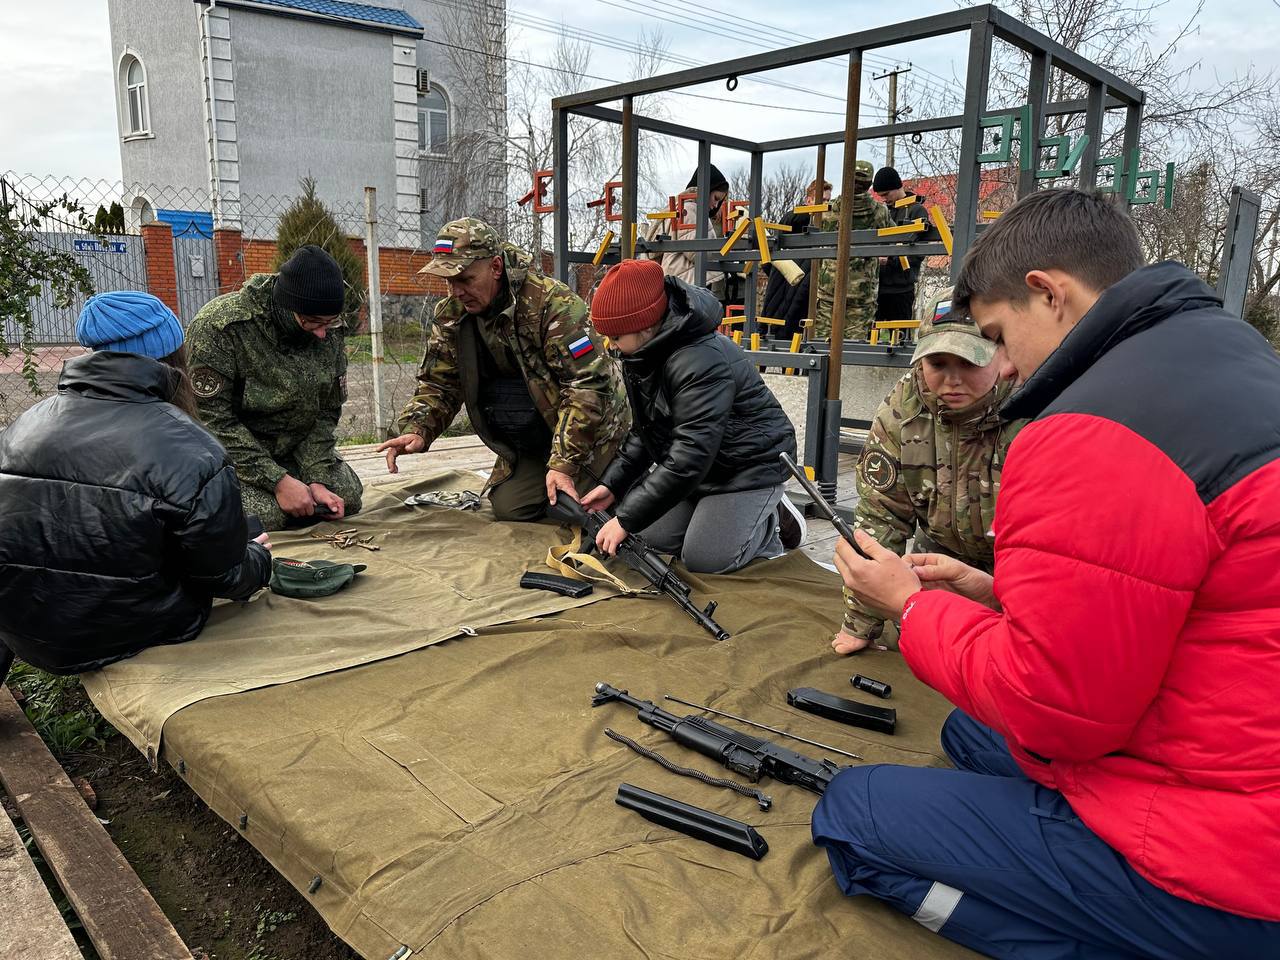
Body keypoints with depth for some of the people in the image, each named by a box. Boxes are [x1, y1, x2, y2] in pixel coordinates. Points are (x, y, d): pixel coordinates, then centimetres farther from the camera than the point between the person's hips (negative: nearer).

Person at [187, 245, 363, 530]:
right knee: (265, 514, -27)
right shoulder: (218, 327, -27)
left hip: (293, 446, 5)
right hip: (228, 451, -5)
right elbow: (214, 419, -26)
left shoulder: (329, 329, -10)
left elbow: (327, 411, -4)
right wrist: (277, 480, -29)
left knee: (348, 497, -8)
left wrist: (316, 479, -15)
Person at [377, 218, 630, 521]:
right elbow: (439, 384, 3)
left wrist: (563, 463, -32)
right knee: (507, 508, -2)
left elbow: (588, 387, -28)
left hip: (591, 433, -6)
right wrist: (417, 430, -18)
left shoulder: (553, 304, -27)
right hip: (526, 444, 6)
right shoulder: (451, 314, -5)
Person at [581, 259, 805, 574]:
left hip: (749, 465, -9)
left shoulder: (700, 362, -33)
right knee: (656, 539, 3)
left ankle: (774, 522, 9)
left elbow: (688, 459, -36)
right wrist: (612, 484, -2)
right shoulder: (644, 356, -3)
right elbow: (644, 432, 9)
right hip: (699, 465, 9)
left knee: (704, 559, -16)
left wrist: (625, 520, -32)